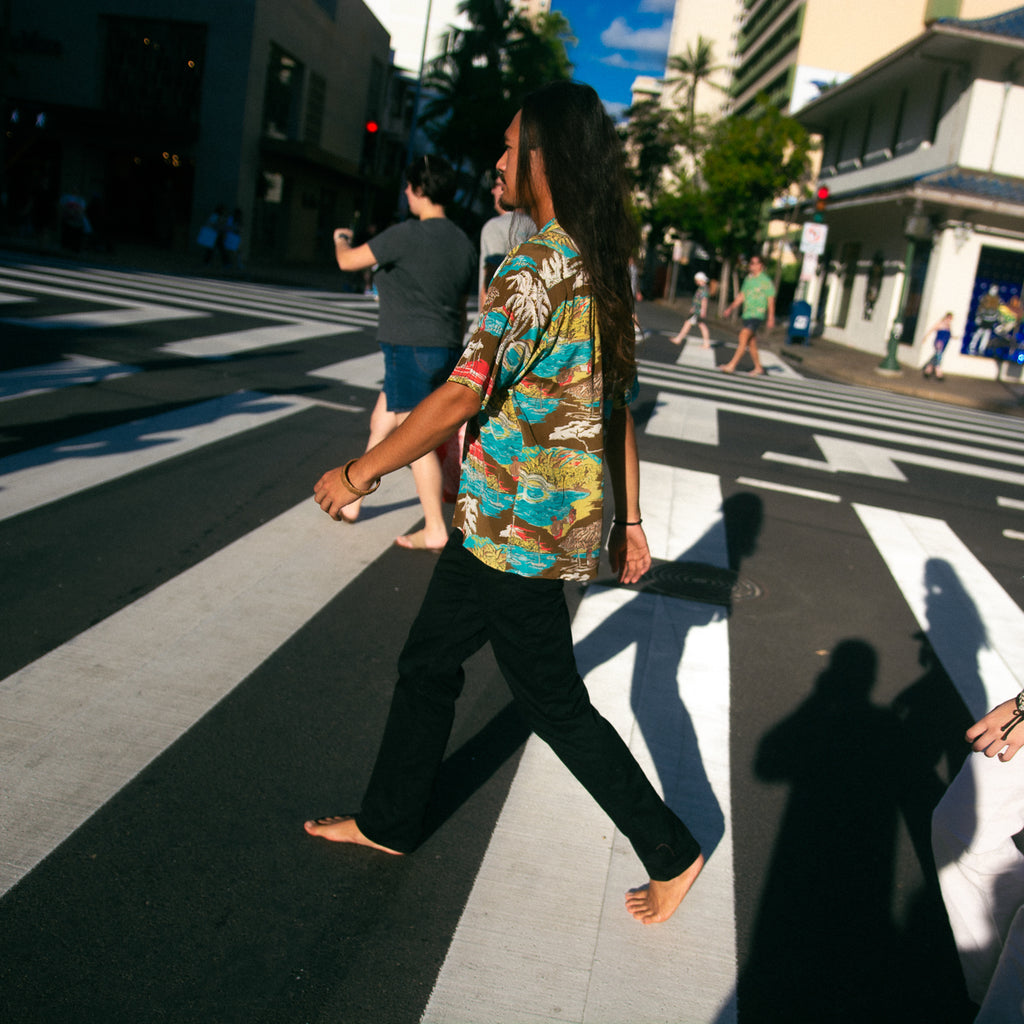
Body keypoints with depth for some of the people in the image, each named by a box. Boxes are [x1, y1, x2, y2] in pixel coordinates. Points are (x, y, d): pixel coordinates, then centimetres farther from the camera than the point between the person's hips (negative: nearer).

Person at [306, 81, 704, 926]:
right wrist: (628, 518, 17)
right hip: (519, 520, 9)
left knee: (555, 704, 8)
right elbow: (619, 407, 11)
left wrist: (360, 472, -12)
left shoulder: (536, 267, -20)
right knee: (428, 661, 19)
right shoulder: (607, 270, 8)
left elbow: (463, 396, -22)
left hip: (518, 527, -9)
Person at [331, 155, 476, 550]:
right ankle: (353, 500, 31)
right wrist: (453, 359, 22)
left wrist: (340, 241, 19)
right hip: (445, 352, 8)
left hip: (411, 349, -8)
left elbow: (349, 262, -4)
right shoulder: (464, 244, 9)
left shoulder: (406, 235, -14)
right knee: (381, 421, 20)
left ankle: (435, 530, 1)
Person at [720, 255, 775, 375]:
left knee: (744, 336, -18)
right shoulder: (748, 279, 13)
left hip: (758, 315, -7)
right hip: (747, 314, 7)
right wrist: (731, 307, 14)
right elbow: (741, 296, 20)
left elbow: (771, 300, -6)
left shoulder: (766, 281, -6)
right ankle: (758, 367, 22)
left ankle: (732, 365, -23)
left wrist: (771, 318, -9)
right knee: (751, 342, 10)